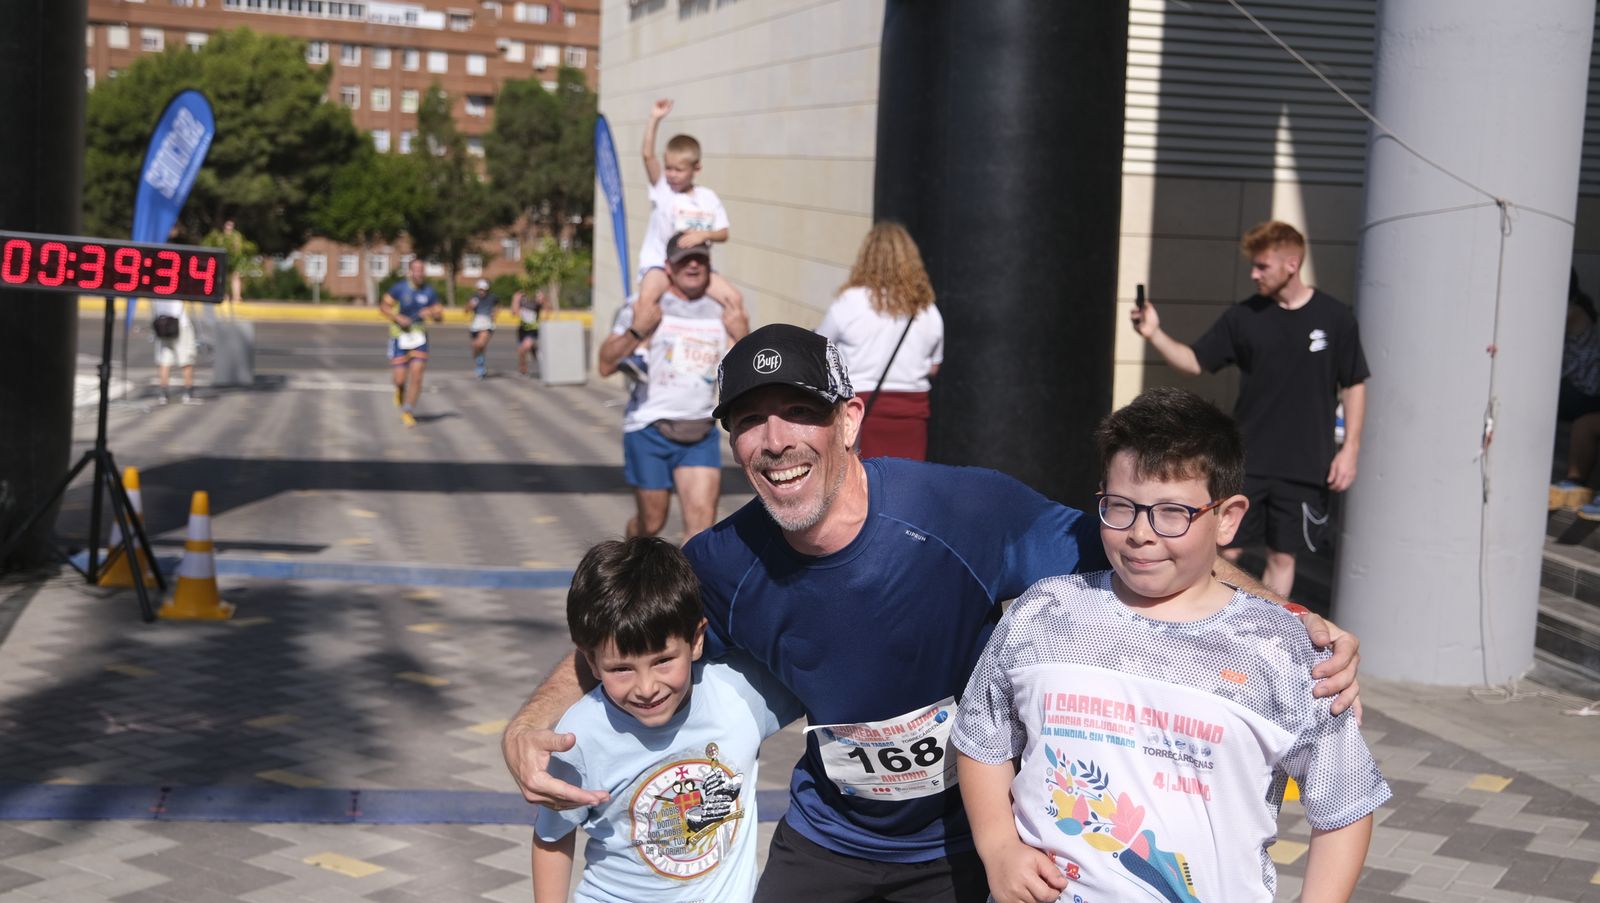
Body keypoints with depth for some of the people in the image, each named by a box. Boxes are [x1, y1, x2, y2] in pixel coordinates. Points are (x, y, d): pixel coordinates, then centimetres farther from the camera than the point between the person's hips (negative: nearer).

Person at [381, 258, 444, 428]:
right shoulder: (399, 288, -8)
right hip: (399, 337, -2)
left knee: (416, 374, -10)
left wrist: (432, 313, -18)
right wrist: (397, 318, -18)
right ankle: (400, 390, 34)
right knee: (400, 378, -4)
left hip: (419, 337, 2)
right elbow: (384, 306, -2)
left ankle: (408, 412, -1)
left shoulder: (430, 292, 1)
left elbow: (440, 316, 5)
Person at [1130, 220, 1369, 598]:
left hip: (1305, 467, -1)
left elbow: (1354, 386, 2)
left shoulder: (1334, 318, -4)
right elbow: (1195, 362, 4)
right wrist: (1154, 334, -12)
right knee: (1226, 552, 2)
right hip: (1244, 463, 1)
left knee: (1282, 557, 8)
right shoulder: (1243, 316, 0)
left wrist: (1350, 449, -3)